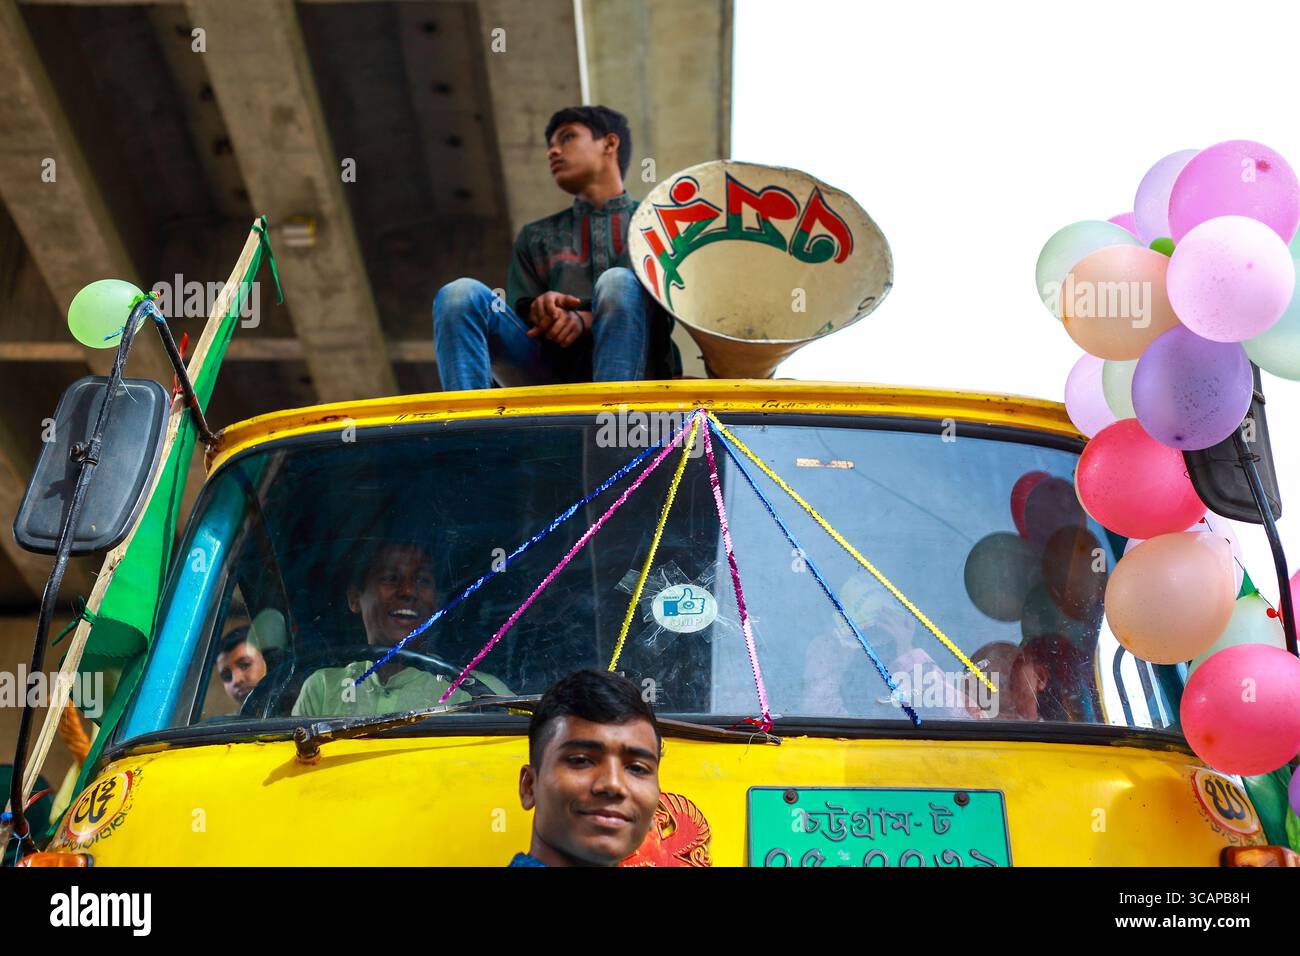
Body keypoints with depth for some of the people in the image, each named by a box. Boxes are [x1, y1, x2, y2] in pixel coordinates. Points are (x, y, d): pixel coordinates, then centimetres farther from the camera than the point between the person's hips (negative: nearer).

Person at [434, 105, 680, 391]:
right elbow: (517, 312, 17)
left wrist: (585, 319, -13)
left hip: (631, 368, -2)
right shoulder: (536, 237, 28)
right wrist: (537, 311, -9)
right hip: (551, 372, 2)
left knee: (618, 282, -31)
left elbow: (663, 307, 5)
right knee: (462, 294, -20)